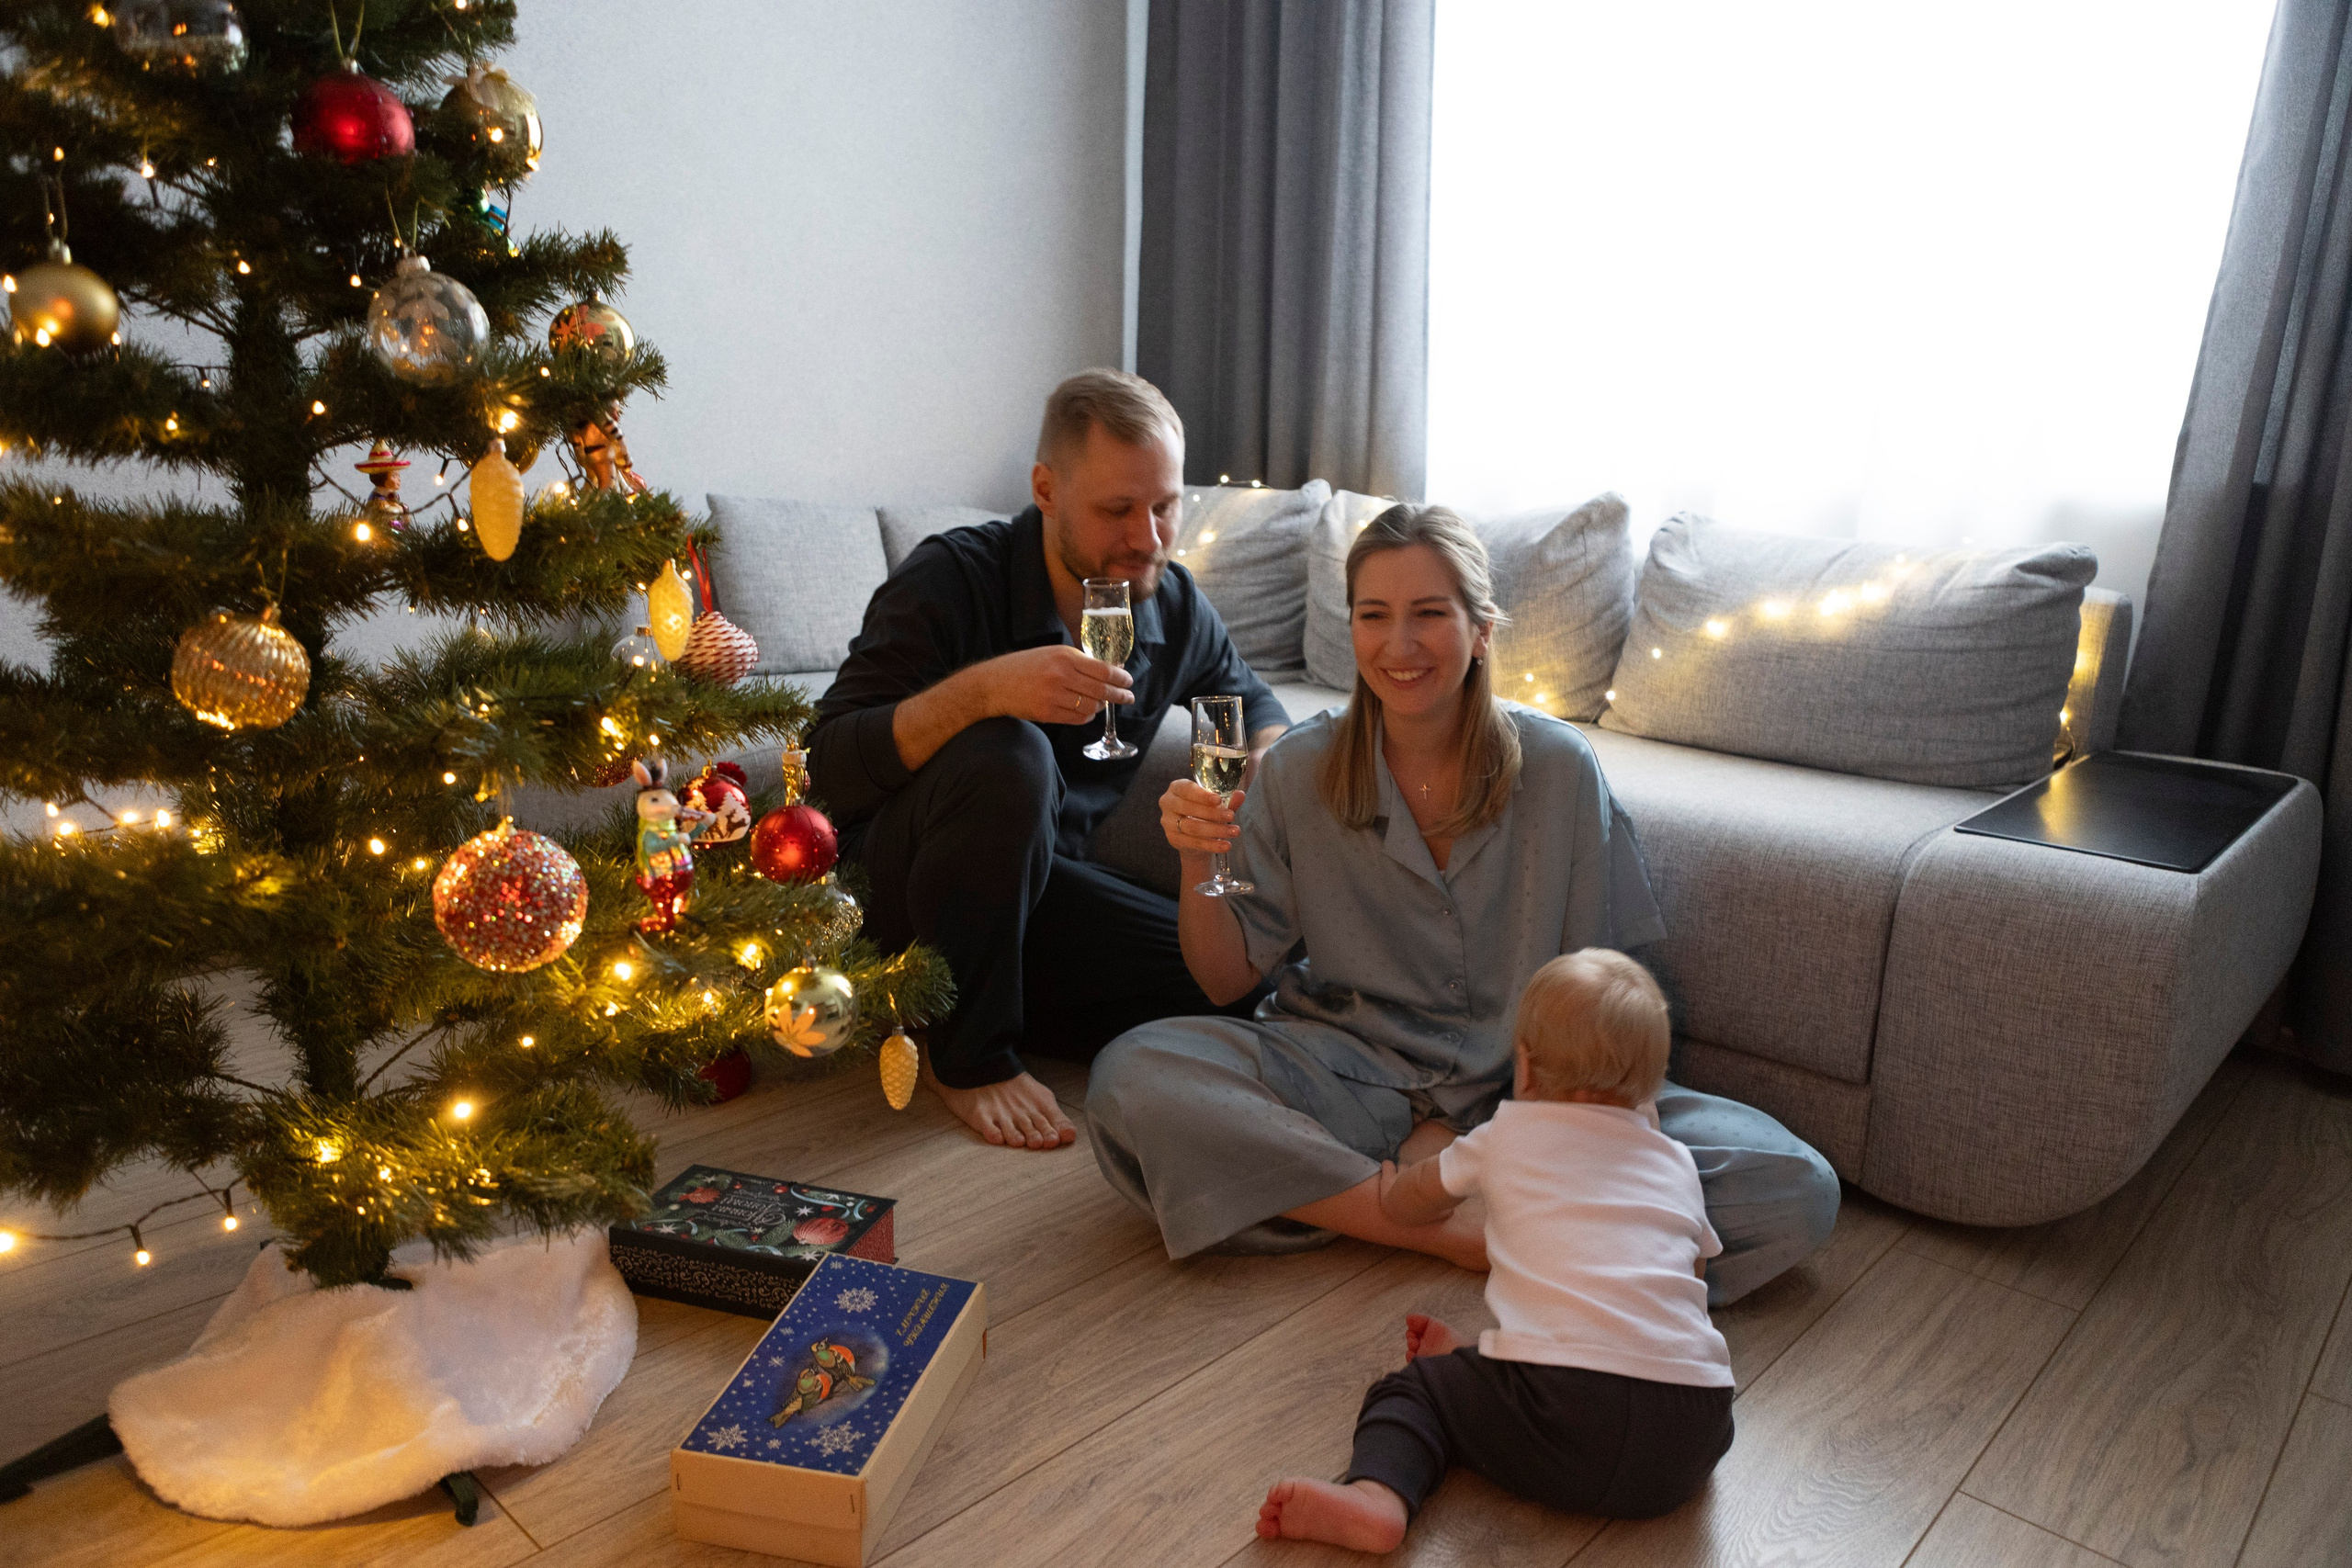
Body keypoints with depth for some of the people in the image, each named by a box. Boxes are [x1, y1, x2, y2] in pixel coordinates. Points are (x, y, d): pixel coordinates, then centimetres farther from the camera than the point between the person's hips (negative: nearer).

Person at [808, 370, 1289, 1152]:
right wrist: (984, 689, -43)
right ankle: (968, 1056, -17)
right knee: (1004, 758, -37)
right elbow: (829, 768, -27)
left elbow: (1249, 698, 19)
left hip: (1033, 888, 5)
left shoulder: (1176, 608, -3)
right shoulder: (953, 576, -19)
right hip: (901, 884, -5)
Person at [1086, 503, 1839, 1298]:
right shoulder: (1298, 771, -3)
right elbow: (1226, 980, 0)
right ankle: (1461, 1231, -20)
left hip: (1522, 1085, 1)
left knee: (1797, 1190, -21)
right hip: (1347, 1074, 0)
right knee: (1130, 1077, -28)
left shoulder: (1558, 767, -6)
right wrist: (1197, 863, -19)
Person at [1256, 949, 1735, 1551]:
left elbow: (1407, 1200, 31)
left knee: (1413, 1388, 13)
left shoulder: (1508, 1135, 15)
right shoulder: (1677, 1162, 22)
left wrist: (1392, 1184, 56)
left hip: (1562, 1400, -4)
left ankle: (1374, 1494, -13)